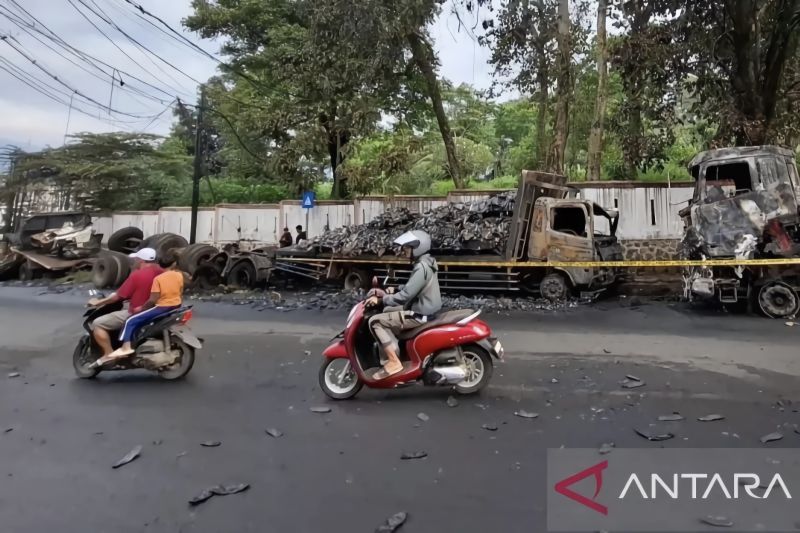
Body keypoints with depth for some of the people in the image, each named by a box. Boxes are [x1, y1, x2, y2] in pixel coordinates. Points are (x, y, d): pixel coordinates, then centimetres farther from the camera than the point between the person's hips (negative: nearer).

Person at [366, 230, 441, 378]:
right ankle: (395, 351, 22)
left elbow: (405, 295, -26)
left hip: (421, 315, -11)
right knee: (387, 310, 25)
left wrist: (381, 299, -19)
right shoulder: (426, 262, 9)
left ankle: (393, 362, -9)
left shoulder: (421, 267, -23)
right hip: (426, 309, 11)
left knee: (375, 321, -11)